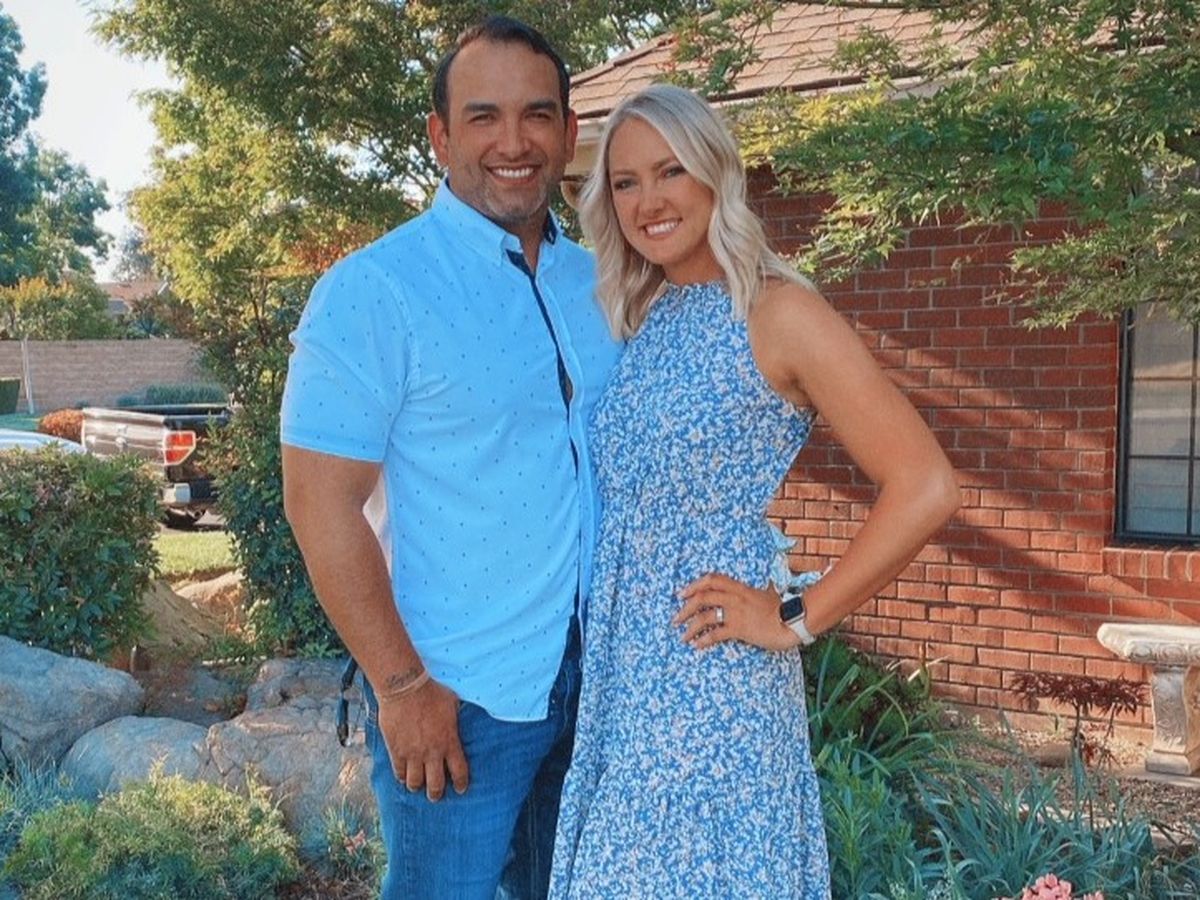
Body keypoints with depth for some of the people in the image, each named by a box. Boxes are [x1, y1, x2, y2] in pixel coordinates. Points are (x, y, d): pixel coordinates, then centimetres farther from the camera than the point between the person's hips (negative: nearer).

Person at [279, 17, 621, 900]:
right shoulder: (375, 289, -13)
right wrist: (401, 685, -16)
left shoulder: (596, 281, 5)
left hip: (594, 676, 6)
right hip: (458, 696, -6)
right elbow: (320, 502, -15)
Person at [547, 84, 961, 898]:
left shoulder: (778, 312, -11)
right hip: (618, 670, 6)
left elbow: (926, 489, -17)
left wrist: (796, 621, -12)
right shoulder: (636, 320, 8)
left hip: (714, 678, -6)